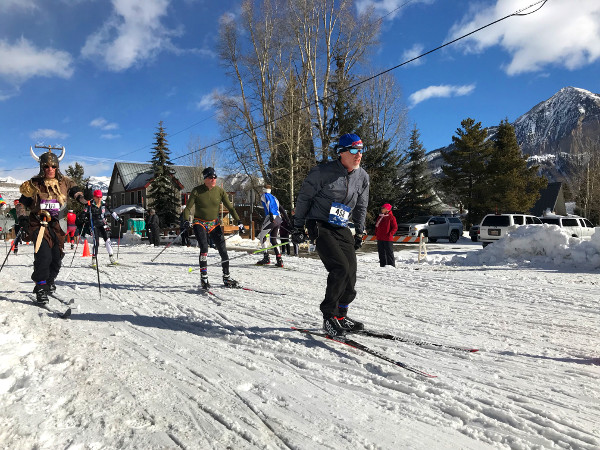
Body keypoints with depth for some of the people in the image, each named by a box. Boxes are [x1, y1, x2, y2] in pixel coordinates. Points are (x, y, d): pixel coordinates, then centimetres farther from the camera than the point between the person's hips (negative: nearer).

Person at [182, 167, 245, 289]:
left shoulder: (220, 191, -3)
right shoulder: (197, 191, -11)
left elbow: (230, 207, 0)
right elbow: (188, 208, -9)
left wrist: (239, 221, -9)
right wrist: (186, 220, -28)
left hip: (214, 224, 3)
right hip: (199, 223, -3)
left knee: (223, 249, -1)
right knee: (204, 248, -21)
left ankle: (226, 277, 12)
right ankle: (204, 278, -13)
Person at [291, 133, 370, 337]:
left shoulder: (362, 177, 6)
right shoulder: (323, 172, -12)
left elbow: (361, 206, 19)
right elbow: (303, 198, -3)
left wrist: (359, 232, 18)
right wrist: (298, 226, -2)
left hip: (342, 229, 6)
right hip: (320, 226, -6)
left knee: (351, 272, 0)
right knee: (340, 267, -20)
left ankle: (341, 315, 19)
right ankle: (329, 316, -4)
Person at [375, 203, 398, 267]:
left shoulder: (391, 217, -6)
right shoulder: (379, 217, 15)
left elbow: (395, 227, -9)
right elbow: (376, 225, 24)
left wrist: (390, 234, -16)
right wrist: (376, 233, 11)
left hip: (388, 239, -7)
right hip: (379, 238, 7)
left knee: (389, 253, -2)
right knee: (381, 253, 11)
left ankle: (391, 265, 3)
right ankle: (382, 265, 19)